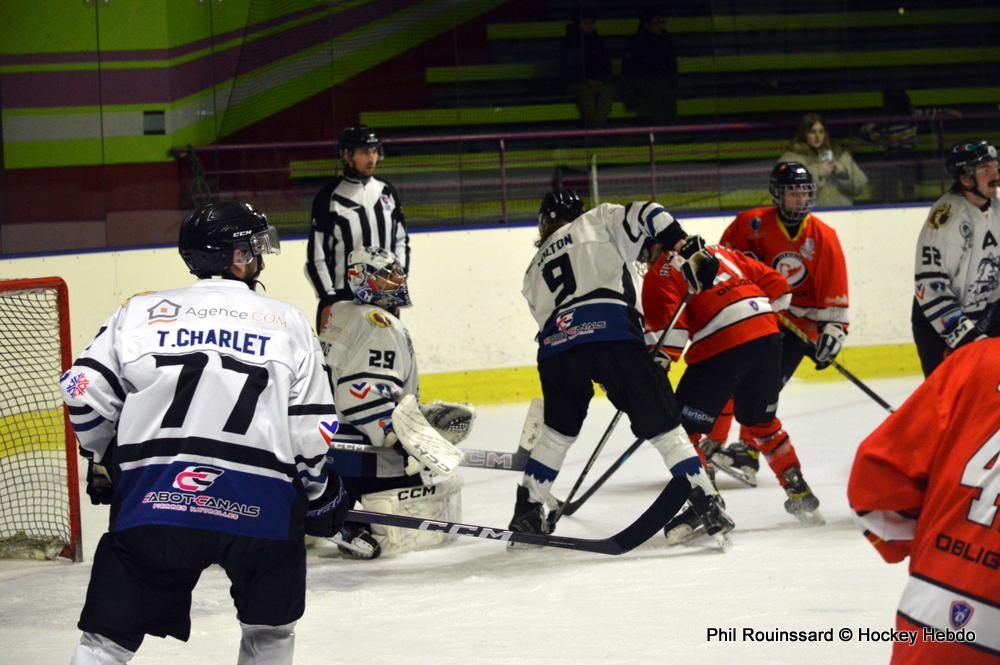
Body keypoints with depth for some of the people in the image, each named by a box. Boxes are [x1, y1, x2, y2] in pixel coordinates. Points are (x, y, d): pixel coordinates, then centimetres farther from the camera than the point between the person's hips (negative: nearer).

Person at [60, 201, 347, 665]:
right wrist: (321, 495, 22)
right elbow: (310, 432, 6)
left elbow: (84, 392, 5)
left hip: (152, 499, 0)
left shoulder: (140, 312, 10)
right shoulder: (288, 323, 9)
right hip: (261, 502, 0)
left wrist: (104, 462, 22)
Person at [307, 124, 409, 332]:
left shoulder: (386, 192, 9)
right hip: (341, 298, -5)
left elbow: (401, 241, 16)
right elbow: (316, 254, -7)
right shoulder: (330, 197, -7)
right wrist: (328, 299, -11)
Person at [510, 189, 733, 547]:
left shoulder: (536, 268, 34)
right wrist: (689, 250, 2)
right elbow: (646, 215, 6)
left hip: (555, 344, 4)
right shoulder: (600, 220, 24)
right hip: (612, 332, -3)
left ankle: (526, 513, 26)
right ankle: (708, 508, -5)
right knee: (661, 423, 2)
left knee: (558, 429, 26)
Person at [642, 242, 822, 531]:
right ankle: (800, 494, 29)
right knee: (761, 421, 26)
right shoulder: (719, 253, 25)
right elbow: (776, 284, 24)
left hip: (720, 348, -7)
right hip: (768, 337, 7)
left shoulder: (661, 273, 5)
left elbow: (667, 322, -11)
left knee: (686, 425, 4)